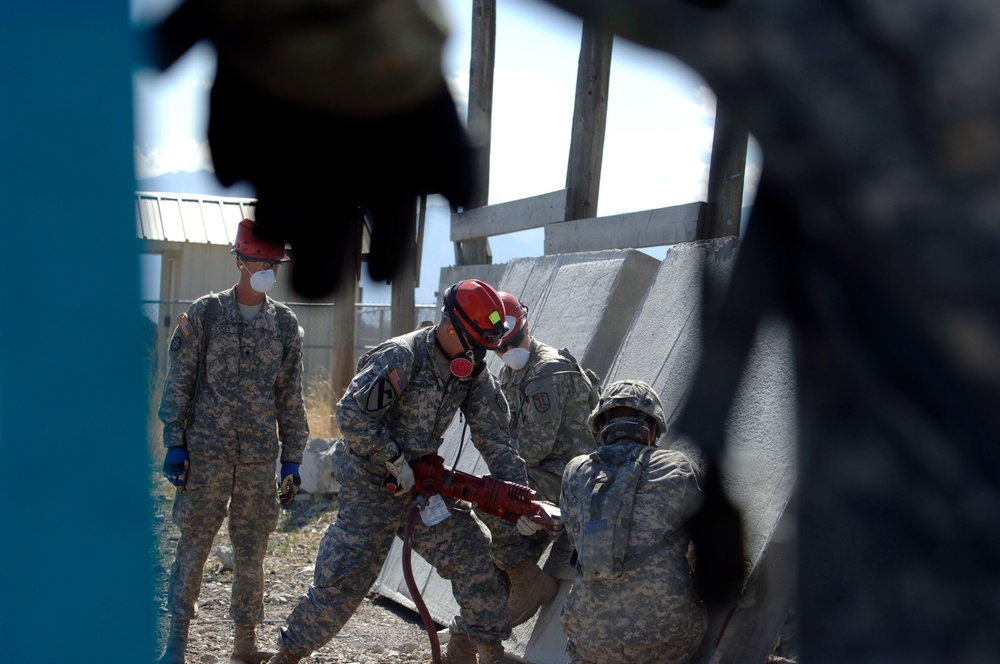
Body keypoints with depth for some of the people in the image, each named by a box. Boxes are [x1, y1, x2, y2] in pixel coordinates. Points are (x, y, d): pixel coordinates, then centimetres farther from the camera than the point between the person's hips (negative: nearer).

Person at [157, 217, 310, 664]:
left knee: (252, 553, 8)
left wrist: (291, 459, 9)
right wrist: (175, 444, -4)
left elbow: (290, 398, 11)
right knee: (192, 546, 0)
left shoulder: (285, 324, 8)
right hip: (206, 453, -2)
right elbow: (178, 384, 2)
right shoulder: (205, 314, 0)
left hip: (259, 458, 2)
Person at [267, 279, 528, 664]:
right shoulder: (401, 357, -21)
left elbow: (493, 440, 1)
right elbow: (352, 413, -27)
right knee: (343, 579, -4)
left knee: (474, 557, 0)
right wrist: (395, 461, -22)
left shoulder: (473, 372, 0)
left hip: (421, 482, 7)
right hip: (370, 487, -6)